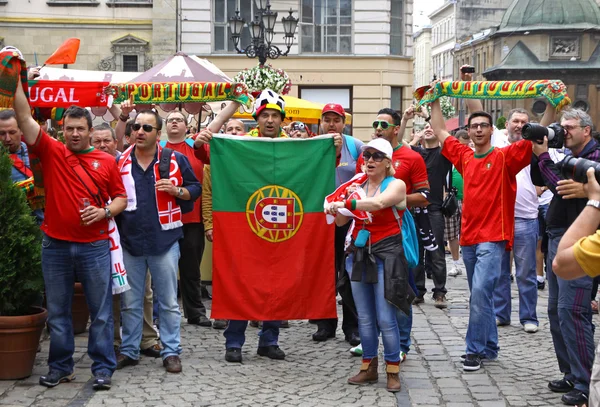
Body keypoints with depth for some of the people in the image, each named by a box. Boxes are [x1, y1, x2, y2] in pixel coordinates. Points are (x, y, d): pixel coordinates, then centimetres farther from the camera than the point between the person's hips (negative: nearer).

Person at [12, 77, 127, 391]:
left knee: (100, 311, 3)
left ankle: (103, 368, 11)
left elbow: (121, 198, 9)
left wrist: (105, 212, -11)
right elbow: (24, 116, -4)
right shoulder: (51, 152, 2)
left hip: (95, 246, -1)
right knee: (57, 311, 10)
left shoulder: (106, 161, 3)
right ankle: (60, 367, 21)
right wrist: (17, 79, -10)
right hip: (55, 246, 1)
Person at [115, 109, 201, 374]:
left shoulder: (175, 160, 0)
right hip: (129, 242, 2)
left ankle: (171, 352, 13)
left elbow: (195, 188, 7)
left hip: (164, 242, -2)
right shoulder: (120, 162, 5)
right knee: (130, 302, 10)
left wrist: (177, 190, -12)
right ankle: (129, 351, 21)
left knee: (169, 302, 5)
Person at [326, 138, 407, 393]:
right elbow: (341, 221, 7)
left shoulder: (396, 185, -3)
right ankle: (369, 368, 20)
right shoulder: (357, 186, 11)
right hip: (359, 254, 5)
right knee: (364, 318, 9)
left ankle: (393, 372, 3)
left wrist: (346, 204, -31)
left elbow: (379, 203, -25)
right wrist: (345, 201, -11)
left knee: (385, 319, -7)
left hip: (385, 254, -5)